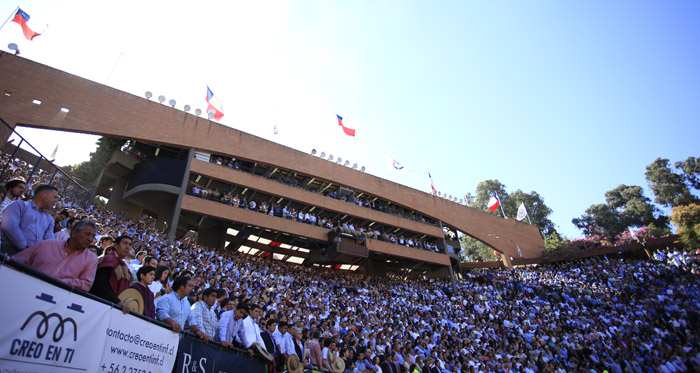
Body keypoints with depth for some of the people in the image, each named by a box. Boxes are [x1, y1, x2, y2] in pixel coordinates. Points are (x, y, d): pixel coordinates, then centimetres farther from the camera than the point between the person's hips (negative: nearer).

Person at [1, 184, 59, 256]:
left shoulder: (50, 219, 25)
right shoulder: (20, 205, 8)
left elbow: (50, 240, 13)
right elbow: (8, 226, -9)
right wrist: (25, 246, -14)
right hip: (12, 250, -5)